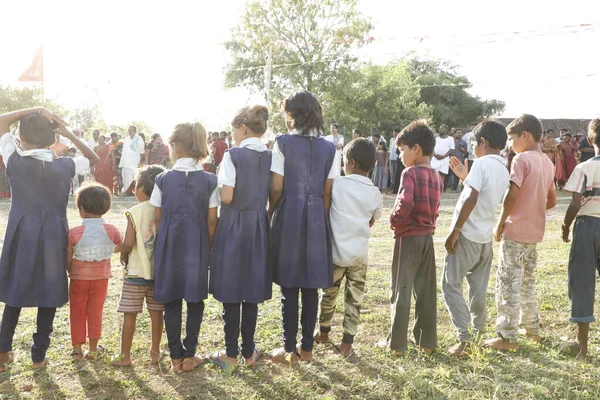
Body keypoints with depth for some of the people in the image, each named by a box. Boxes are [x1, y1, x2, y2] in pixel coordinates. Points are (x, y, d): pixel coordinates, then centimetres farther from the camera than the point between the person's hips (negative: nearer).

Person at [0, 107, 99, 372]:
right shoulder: (64, 166, -6)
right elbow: (94, 158, 14)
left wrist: (36, 110, -1)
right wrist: (68, 134, 3)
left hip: (22, 237, 0)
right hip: (53, 239, 0)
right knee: (49, 297, 9)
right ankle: (39, 355, 16)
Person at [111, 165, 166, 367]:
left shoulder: (135, 213, -13)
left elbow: (128, 243, -19)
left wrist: (123, 254, 0)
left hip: (136, 272, -4)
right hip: (160, 271, 4)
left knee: (130, 314, 5)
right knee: (156, 313, 12)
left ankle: (125, 355, 11)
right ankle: (155, 352, 22)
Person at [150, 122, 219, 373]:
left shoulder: (163, 179, -3)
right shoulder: (209, 181, -4)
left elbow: (158, 218, 0)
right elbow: (211, 220, -3)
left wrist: (163, 243, 13)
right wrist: (209, 248, 8)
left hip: (169, 247, 1)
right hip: (197, 248, 0)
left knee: (172, 302, 9)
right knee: (195, 301, 12)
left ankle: (176, 356, 16)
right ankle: (189, 355, 15)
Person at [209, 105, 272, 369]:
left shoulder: (233, 156, -12)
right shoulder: (271, 157, 1)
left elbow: (226, 197, -17)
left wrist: (217, 185, 3)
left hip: (234, 227, -4)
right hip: (259, 227, 4)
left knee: (231, 293, 6)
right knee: (252, 292, 12)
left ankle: (231, 354, 14)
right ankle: (249, 352, 20)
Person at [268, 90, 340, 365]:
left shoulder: (283, 143, -6)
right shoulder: (329, 148, 3)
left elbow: (276, 188, -6)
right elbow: (328, 193, 2)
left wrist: (272, 213, 10)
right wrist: (322, 219, 11)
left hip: (288, 217, -3)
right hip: (317, 219, 3)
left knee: (289, 288, 5)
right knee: (311, 288, 10)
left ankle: (289, 350, 12)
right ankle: (307, 348, 19)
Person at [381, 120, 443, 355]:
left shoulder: (410, 173, -14)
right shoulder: (437, 177, 9)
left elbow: (405, 204, -27)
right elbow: (434, 209, 11)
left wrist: (394, 221, -12)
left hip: (408, 237, -7)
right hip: (427, 237, 7)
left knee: (401, 290, 1)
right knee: (426, 290, 13)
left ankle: (397, 343, 7)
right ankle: (427, 340, 20)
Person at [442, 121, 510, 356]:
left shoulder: (483, 163, -13)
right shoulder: (504, 169, 12)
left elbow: (471, 199, -22)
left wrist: (455, 230, -18)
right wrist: (465, 177, 18)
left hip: (468, 234, -8)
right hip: (486, 236, 8)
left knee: (451, 285, -1)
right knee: (478, 288, 17)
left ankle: (465, 339, -7)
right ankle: (478, 334, 26)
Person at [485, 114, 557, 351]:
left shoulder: (521, 159, -12)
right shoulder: (547, 163, 12)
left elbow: (512, 194, -20)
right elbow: (552, 201, 17)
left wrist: (500, 224, -11)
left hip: (515, 231, -8)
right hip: (535, 231, 8)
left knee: (508, 283, -3)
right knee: (527, 281, 20)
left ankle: (508, 337, -1)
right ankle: (532, 329, 29)